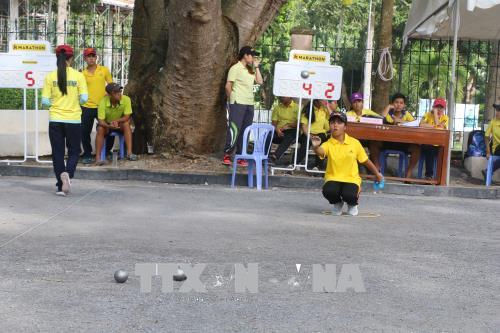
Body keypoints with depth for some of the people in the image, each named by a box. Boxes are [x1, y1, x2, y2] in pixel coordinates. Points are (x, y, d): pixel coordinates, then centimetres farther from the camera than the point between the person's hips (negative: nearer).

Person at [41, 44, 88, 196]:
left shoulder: (50, 76, -3)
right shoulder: (78, 75, -6)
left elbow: (45, 101, -4)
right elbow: (84, 98, -9)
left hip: (55, 120, 1)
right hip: (73, 119, -1)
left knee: (57, 153, 10)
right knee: (74, 152, 12)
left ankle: (61, 186, 6)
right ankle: (67, 174, -16)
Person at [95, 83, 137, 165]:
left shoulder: (126, 99, -23)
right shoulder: (103, 102, -26)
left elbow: (127, 117, -19)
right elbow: (100, 121, -26)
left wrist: (116, 121, -36)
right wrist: (109, 126, -46)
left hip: (120, 124, 1)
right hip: (106, 124, -1)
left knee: (126, 124, -29)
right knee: (100, 129, -31)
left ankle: (129, 152, -32)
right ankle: (98, 157, -29)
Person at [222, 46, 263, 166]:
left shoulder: (250, 69, 16)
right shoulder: (235, 68, -5)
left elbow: (260, 81, 5)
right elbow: (228, 86, -6)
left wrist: (256, 67, 6)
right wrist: (232, 99, 1)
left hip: (249, 104, 7)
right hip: (238, 103, -7)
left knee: (245, 131, 7)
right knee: (234, 130, -11)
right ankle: (227, 155, -3)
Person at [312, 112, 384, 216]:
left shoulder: (355, 143, -3)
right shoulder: (328, 144, -8)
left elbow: (366, 161, 10)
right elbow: (320, 152, -32)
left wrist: (377, 174, 21)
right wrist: (316, 147, -56)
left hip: (351, 179, 0)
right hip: (333, 178, 0)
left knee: (349, 195, -31)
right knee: (328, 191, -32)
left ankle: (353, 204, 11)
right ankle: (337, 203, 8)